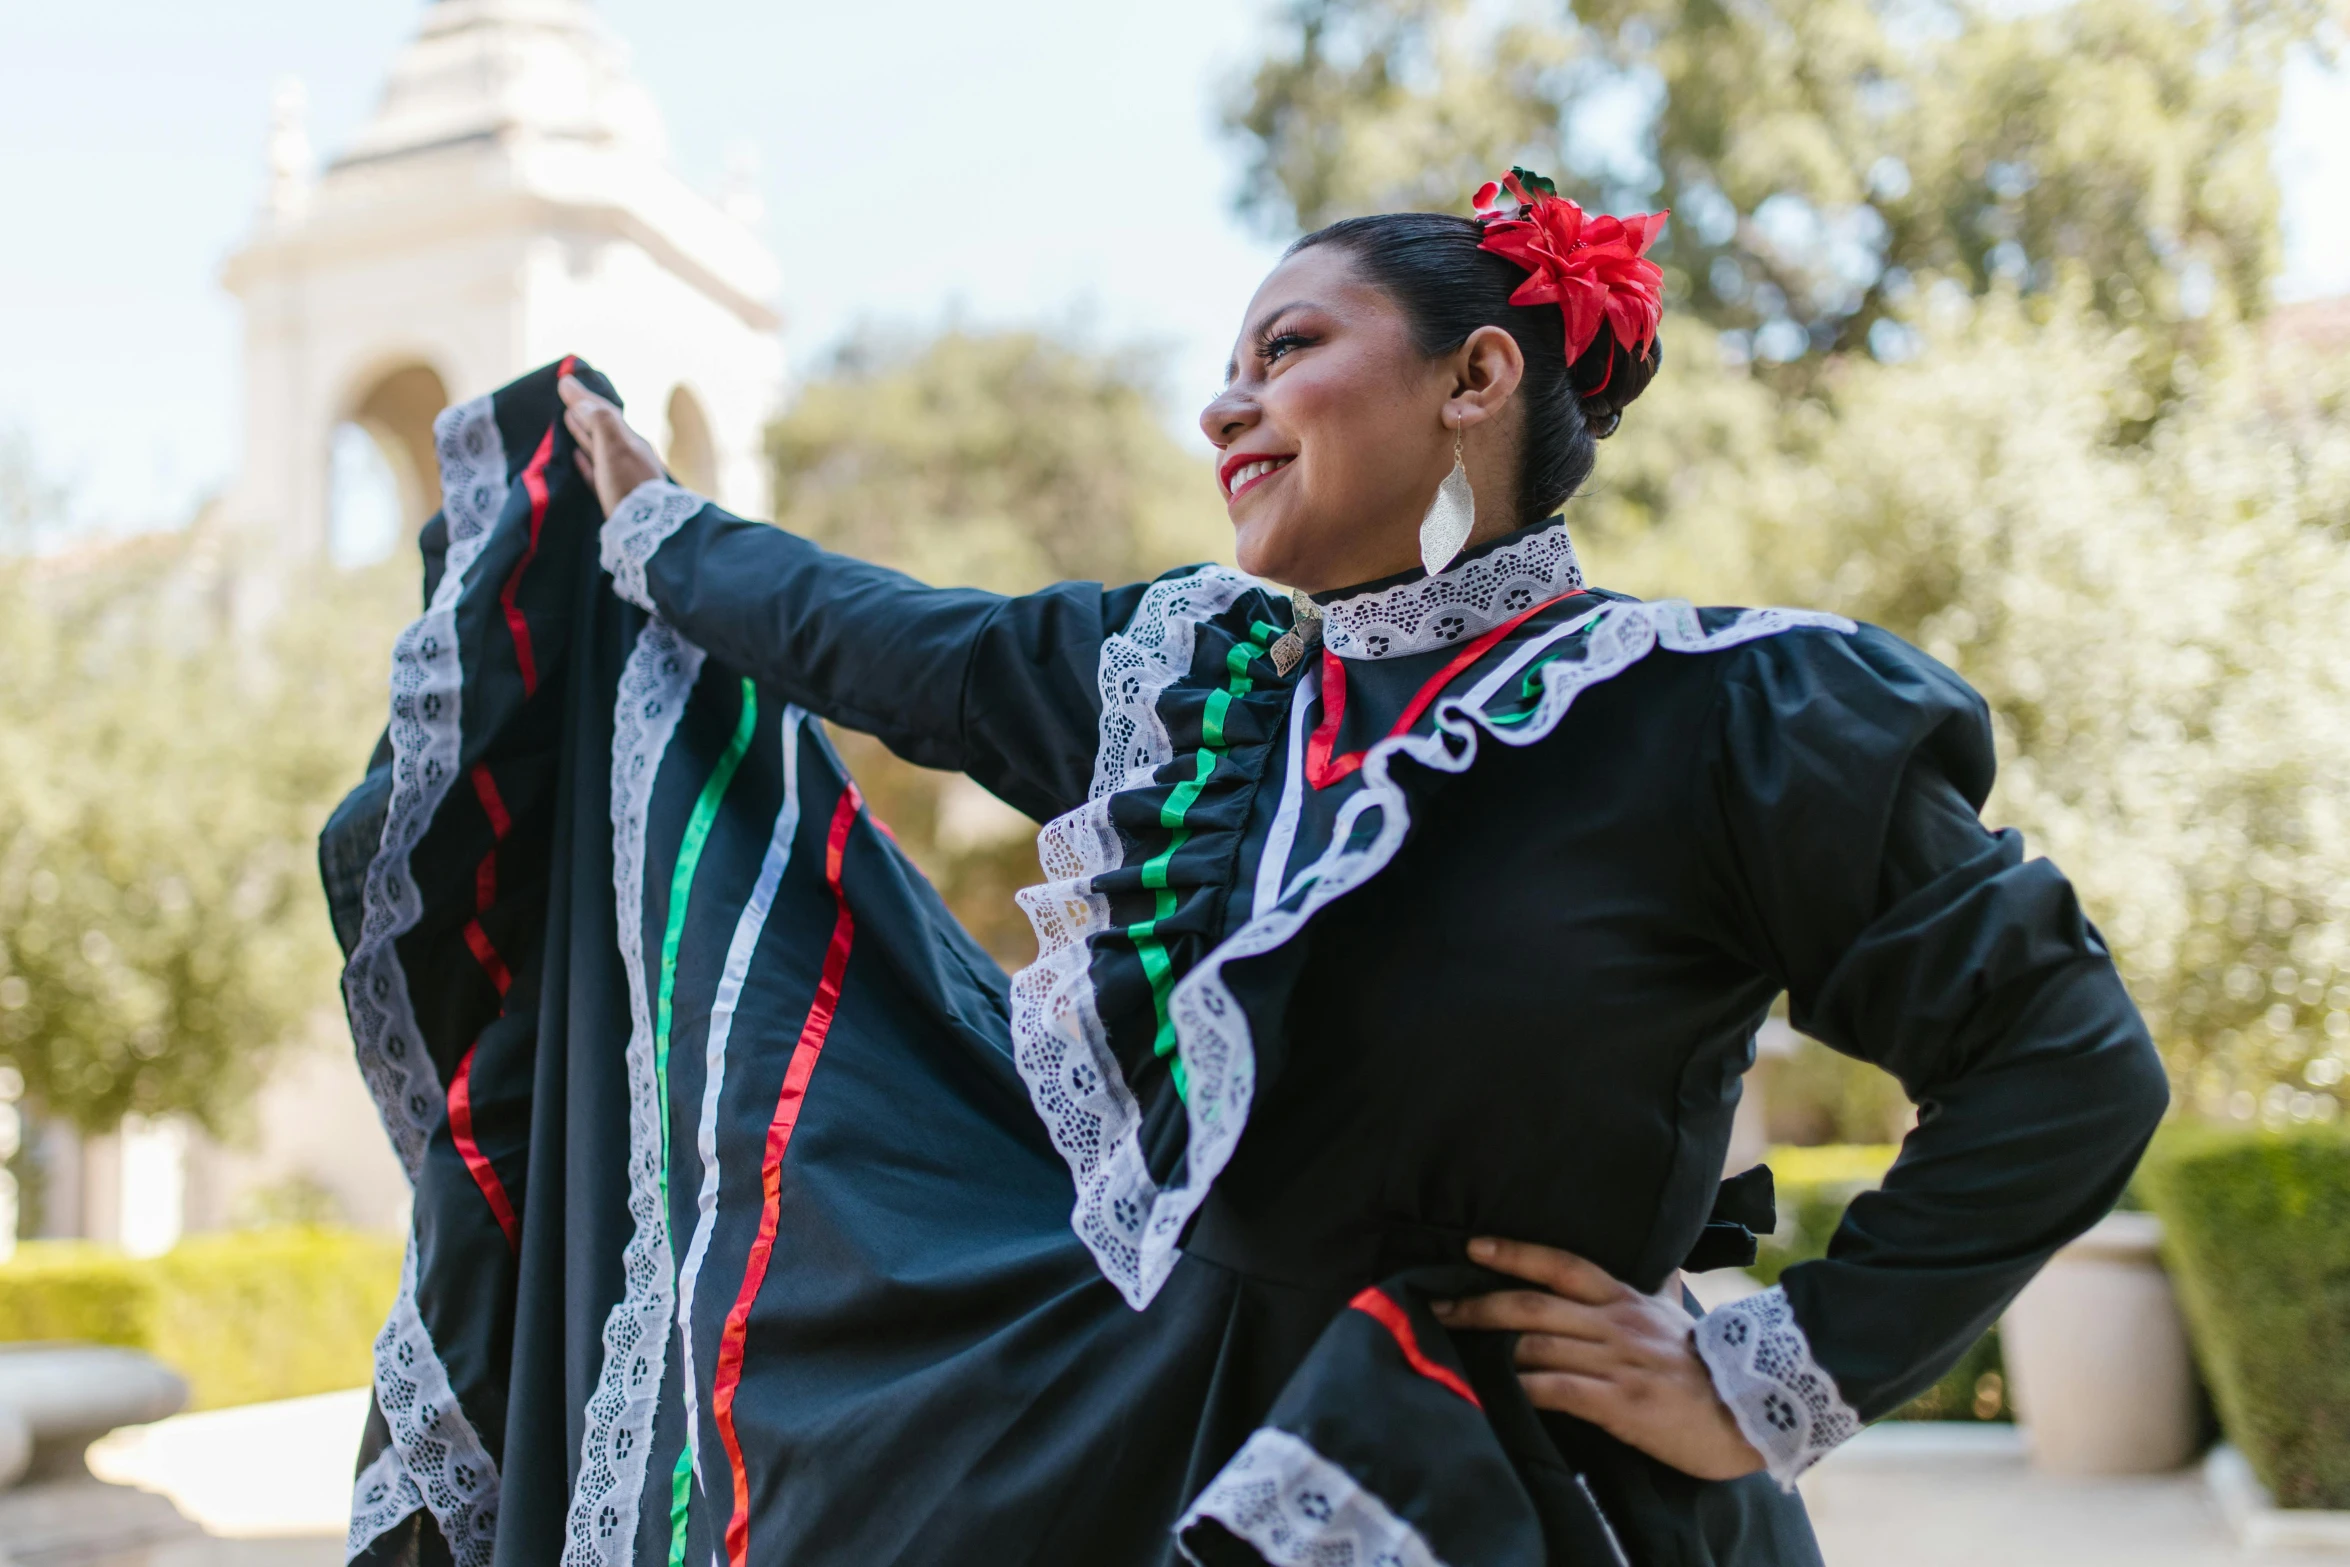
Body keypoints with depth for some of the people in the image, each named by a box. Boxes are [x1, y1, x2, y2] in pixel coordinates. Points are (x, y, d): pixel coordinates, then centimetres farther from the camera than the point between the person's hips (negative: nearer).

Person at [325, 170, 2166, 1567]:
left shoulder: (1719, 717, -17)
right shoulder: (1175, 668, 1)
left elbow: (2069, 1060, -15)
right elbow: (887, 642, 15)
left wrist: (1776, 1386, -15)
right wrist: (649, 525, 28)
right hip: (1162, 1401, 6)